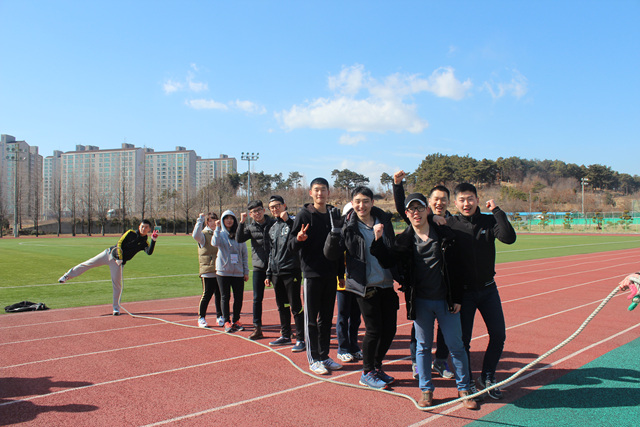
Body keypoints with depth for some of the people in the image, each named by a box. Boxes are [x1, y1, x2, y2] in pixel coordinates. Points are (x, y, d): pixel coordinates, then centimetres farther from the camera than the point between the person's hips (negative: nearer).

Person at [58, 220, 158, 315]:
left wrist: (154, 240, -35)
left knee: (117, 285, -3)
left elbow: (149, 252, -21)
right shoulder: (130, 233, -3)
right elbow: (119, 243, -6)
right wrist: (119, 257, -16)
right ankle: (67, 275, 21)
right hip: (109, 253, 0)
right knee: (88, 264, 1)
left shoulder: (145, 243, -2)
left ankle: (116, 308, 9)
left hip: (118, 262, 0)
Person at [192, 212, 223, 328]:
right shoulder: (204, 235, -1)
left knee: (219, 294, 9)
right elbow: (195, 235, -25)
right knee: (207, 295, -1)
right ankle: (201, 318, 13)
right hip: (208, 271, -5)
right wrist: (200, 220, -22)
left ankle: (220, 316, 22)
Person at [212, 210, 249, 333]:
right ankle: (227, 322, 14)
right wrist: (217, 228, -19)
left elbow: (244, 254, 9)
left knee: (238, 297, 4)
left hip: (238, 272, 2)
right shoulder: (220, 234, 3)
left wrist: (246, 271, 6)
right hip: (223, 272, -2)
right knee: (225, 297, 4)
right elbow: (215, 243, -21)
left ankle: (236, 320, 21)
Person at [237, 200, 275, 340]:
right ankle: (257, 328, 16)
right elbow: (239, 239, -9)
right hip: (258, 267, 2)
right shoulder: (250, 227, 6)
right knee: (257, 298, 5)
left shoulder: (274, 223, 1)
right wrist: (242, 223, -15)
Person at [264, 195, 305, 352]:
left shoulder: (292, 221, -4)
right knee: (282, 306, 15)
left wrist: (287, 220, -26)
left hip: (291, 270, -7)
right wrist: (269, 274, 21)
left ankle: (300, 339, 3)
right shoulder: (272, 229, 17)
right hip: (276, 273, 7)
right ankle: (285, 336, 27)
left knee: (295, 306, -4)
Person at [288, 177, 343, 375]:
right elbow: (292, 245, -8)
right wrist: (298, 239, -28)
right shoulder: (304, 215, -5)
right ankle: (313, 359, 12)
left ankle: (324, 356, 24)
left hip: (331, 273, 5)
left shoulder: (334, 214, 10)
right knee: (311, 318, 2)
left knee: (327, 317, 12)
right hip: (312, 273, -5)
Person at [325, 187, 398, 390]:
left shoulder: (383, 221, 5)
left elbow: (392, 253, 8)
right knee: (374, 329, 0)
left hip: (386, 284, 5)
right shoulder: (348, 226, -4)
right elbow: (331, 255, -10)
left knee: (390, 328, 9)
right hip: (365, 286, -4)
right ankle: (367, 373, 20)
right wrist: (334, 236, -27)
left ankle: (376, 366, 31)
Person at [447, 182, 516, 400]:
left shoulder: (489, 221, -1)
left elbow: (509, 238, -18)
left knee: (498, 335, 5)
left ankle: (487, 377, 26)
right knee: (463, 339, 4)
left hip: (488, 289, 3)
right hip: (463, 291, -2)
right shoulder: (450, 224, -7)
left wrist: (497, 210, -17)